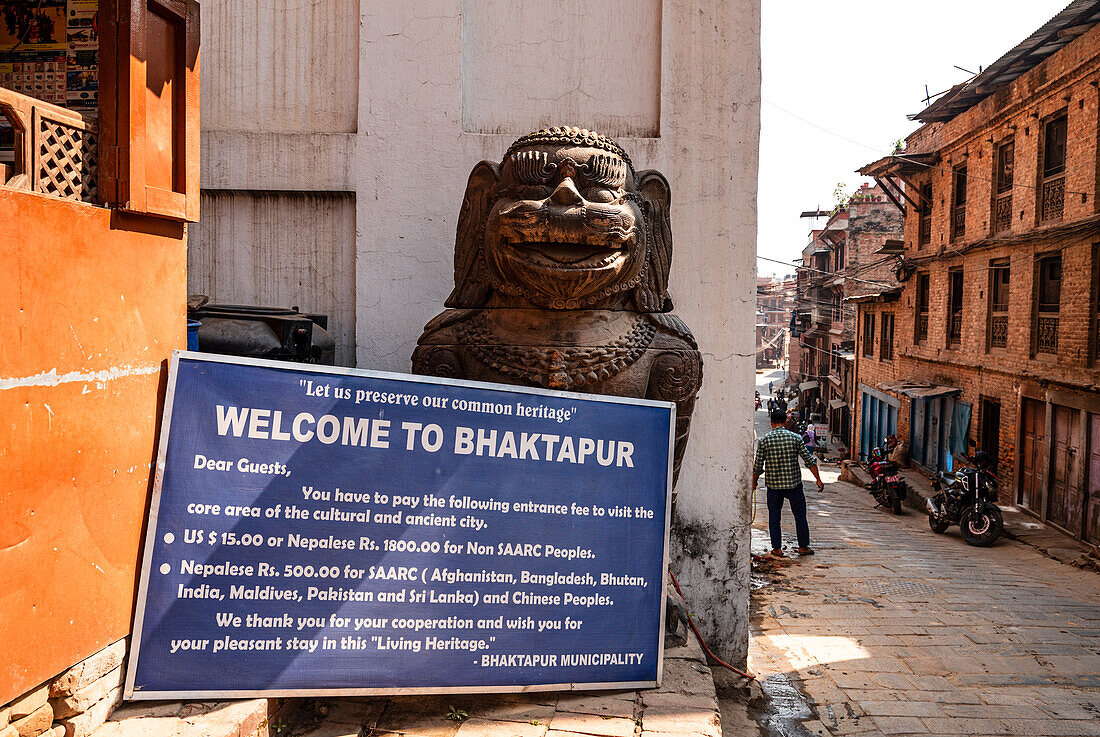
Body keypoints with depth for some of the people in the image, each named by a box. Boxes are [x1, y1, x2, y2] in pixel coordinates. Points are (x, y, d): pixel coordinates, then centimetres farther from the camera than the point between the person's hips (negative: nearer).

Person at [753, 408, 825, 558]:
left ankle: (777, 549, 13)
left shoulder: (764, 440, -4)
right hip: (794, 484, 0)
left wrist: (754, 483, 10)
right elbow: (809, 460, -4)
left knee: (774, 516, 12)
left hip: (773, 485, 0)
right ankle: (803, 546, 20)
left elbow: (758, 466, -4)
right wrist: (818, 479, 3)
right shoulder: (795, 437, -3)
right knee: (800, 515, 13)